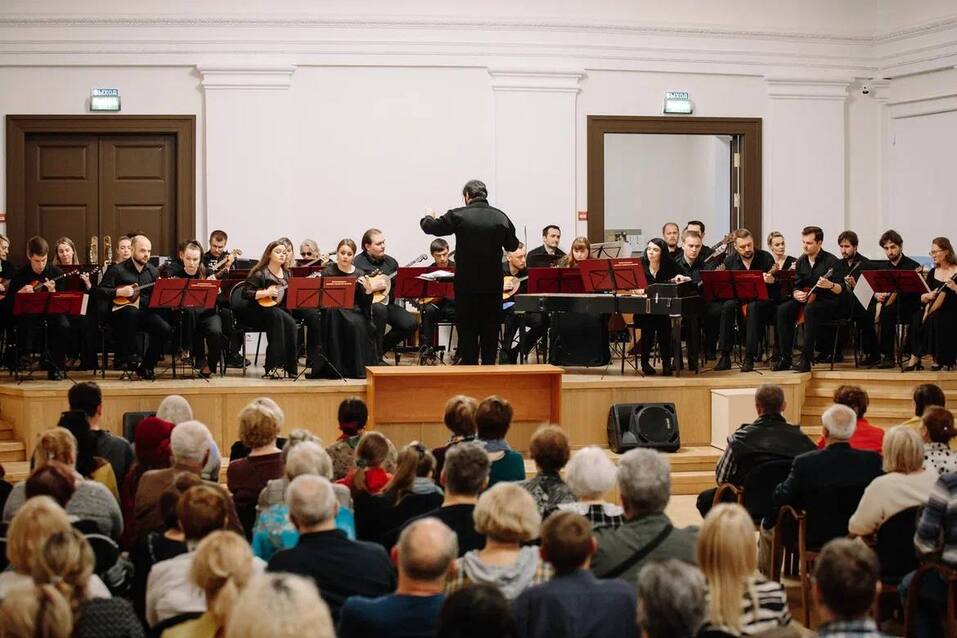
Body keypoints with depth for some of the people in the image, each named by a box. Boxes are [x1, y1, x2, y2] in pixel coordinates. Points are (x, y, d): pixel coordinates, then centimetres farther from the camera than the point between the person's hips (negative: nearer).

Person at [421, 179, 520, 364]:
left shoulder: (458, 215, -10)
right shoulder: (501, 217, -1)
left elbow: (430, 227, 2)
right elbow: (512, 245, 11)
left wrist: (428, 217, 24)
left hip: (467, 285, -2)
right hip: (493, 284, 3)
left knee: (467, 330, 6)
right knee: (490, 331, 12)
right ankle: (489, 366, 14)